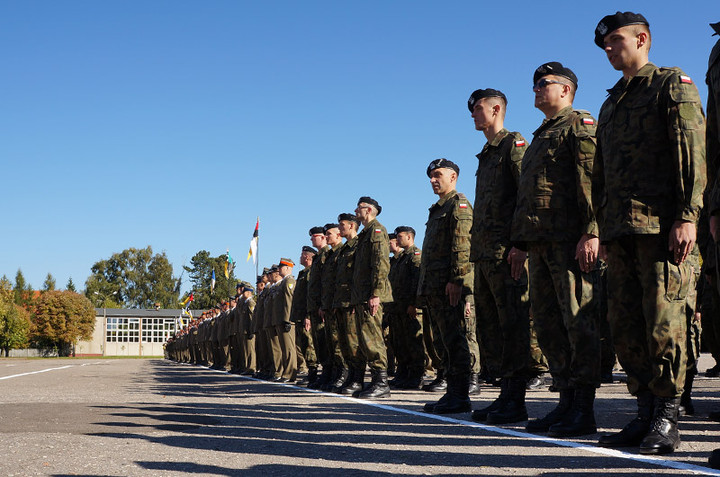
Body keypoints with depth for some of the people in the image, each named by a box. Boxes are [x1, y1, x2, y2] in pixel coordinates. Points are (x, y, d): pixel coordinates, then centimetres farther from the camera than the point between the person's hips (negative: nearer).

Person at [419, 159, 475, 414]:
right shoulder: (437, 209, 25)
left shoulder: (459, 204, -4)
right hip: (435, 287, 10)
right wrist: (426, 287, 20)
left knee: (456, 340, -9)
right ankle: (452, 392, 14)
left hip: (452, 287, -10)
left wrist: (456, 280, -23)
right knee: (449, 340, 10)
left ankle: (460, 396, -8)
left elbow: (462, 246, -16)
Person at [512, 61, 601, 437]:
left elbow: (593, 181, -12)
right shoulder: (540, 136, 27)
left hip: (571, 240, -9)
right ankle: (567, 402, 14)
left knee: (579, 320, -9)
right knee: (548, 323, 8)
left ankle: (584, 410, -8)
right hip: (540, 242, 9)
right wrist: (524, 241, 19)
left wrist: (591, 233, -22)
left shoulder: (581, 125, 0)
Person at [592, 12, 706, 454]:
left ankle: (668, 418, -3)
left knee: (662, 320, -9)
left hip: (660, 223, -8)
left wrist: (688, 215, -18)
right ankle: (646, 413, 12)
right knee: (626, 324, 5)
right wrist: (601, 226, 17)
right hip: (620, 227, 8)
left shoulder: (673, 85, 3)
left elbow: (692, 153, -8)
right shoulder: (612, 103, 25)